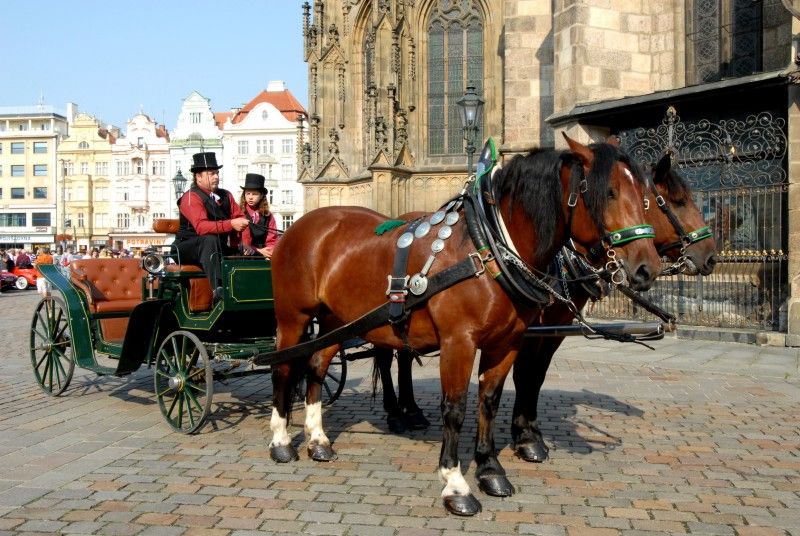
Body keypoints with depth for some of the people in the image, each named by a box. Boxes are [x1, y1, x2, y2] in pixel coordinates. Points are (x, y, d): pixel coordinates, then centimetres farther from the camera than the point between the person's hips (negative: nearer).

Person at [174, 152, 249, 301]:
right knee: (210, 240, -36)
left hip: (220, 248, 7)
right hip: (189, 248, -7)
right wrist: (231, 224, -37)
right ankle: (217, 289, -48)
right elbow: (201, 227, -28)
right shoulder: (191, 198, -13)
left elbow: (239, 217, 4)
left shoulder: (226, 195, 10)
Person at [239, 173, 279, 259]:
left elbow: (272, 240, 9)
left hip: (264, 256, 3)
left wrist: (270, 253, -11)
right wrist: (258, 251, -11)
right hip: (243, 256, -3)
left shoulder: (268, 216, 12)